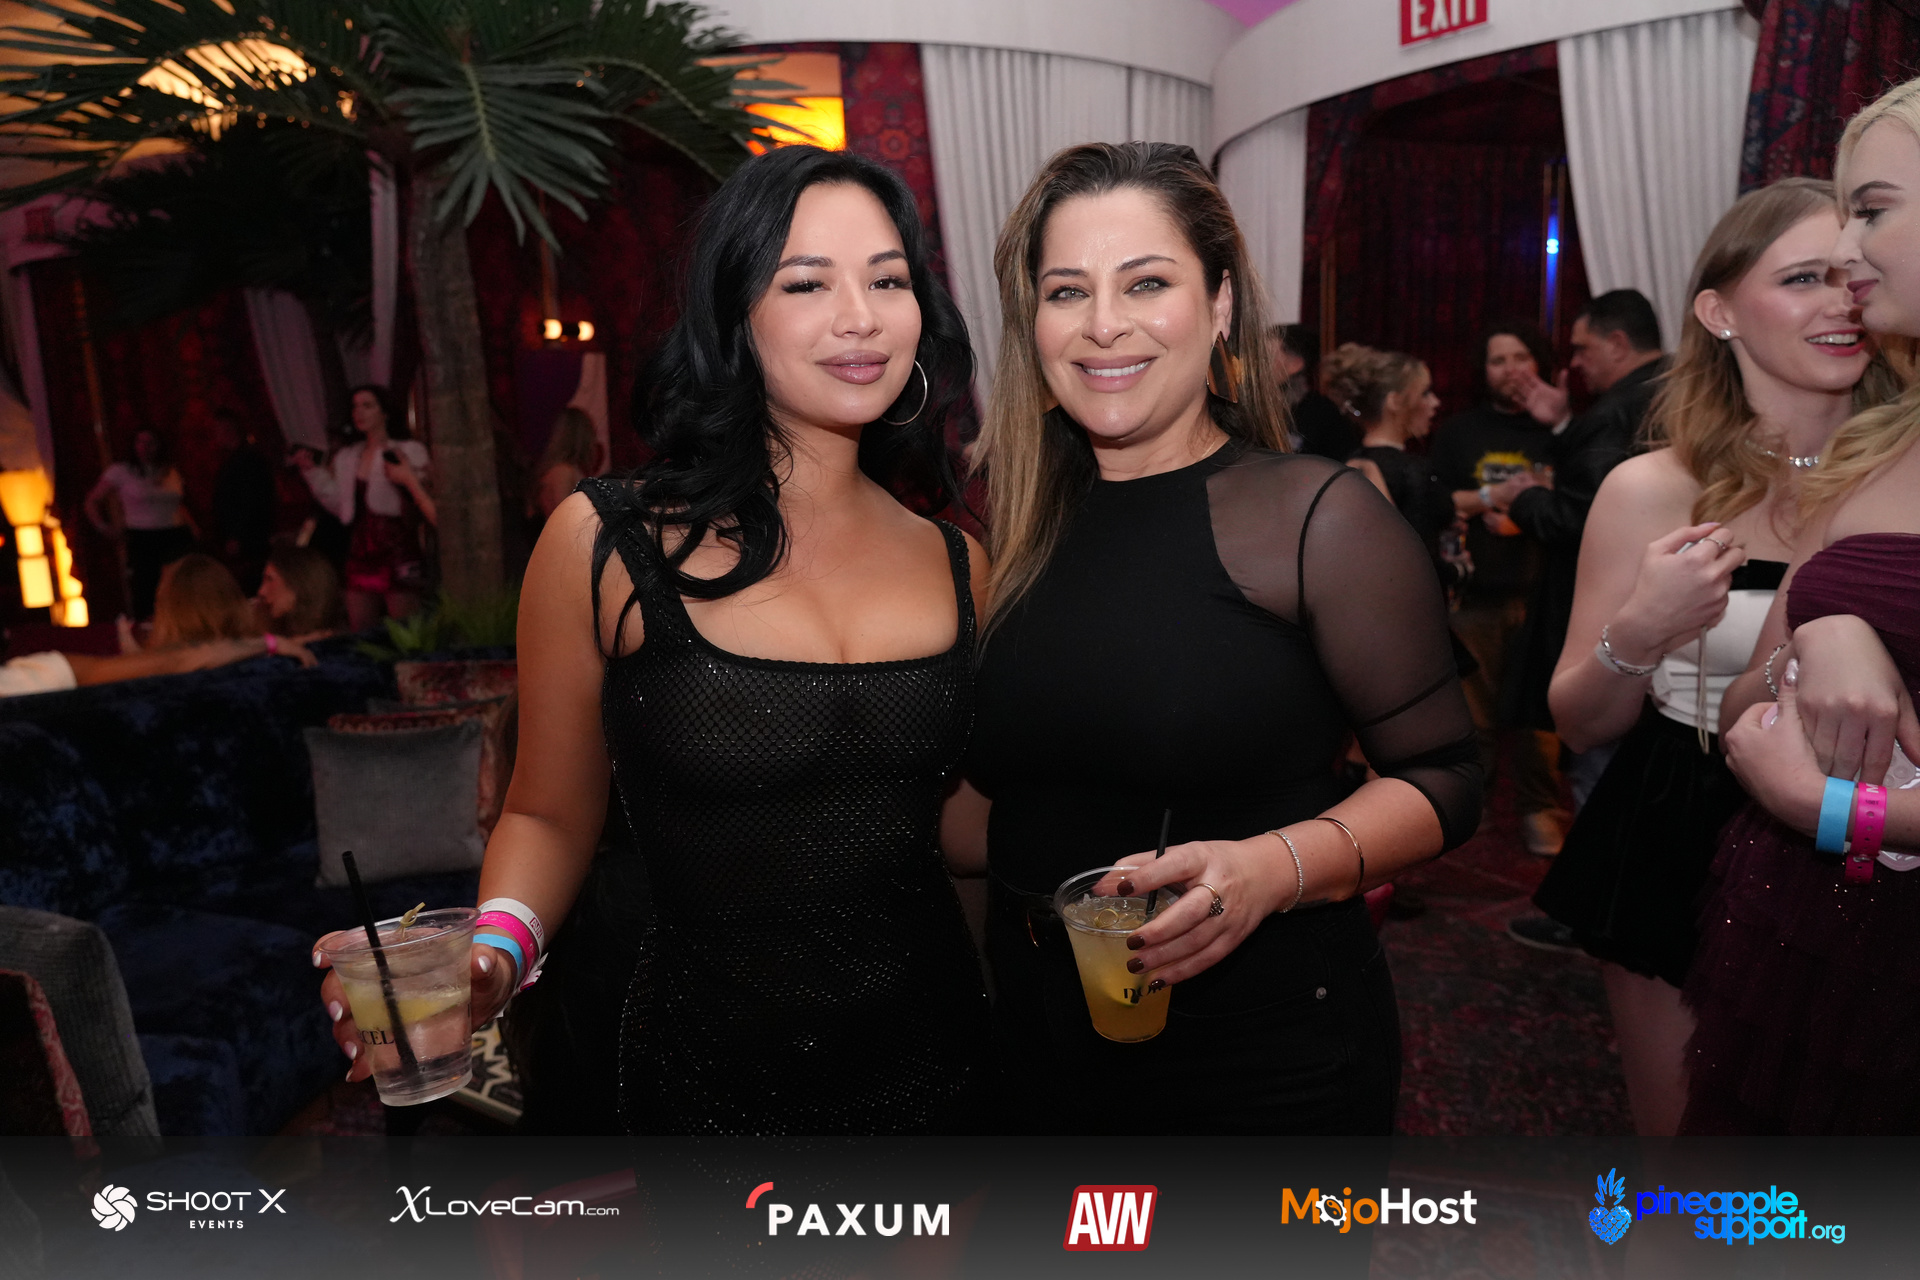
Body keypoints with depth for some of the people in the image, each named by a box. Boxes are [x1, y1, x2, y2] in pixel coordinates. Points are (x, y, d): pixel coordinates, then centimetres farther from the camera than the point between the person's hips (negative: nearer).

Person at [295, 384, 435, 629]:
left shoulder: (408, 452, -2)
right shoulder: (347, 458, 15)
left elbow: (428, 505, -5)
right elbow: (340, 506, 17)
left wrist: (408, 479, -20)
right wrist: (313, 472, 13)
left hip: (398, 552, -6)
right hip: (360, 553, 6)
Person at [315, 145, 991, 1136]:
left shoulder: (957, 566, -1)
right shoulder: (604, 544, -12)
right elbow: (550, 814, -3)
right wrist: (493, 954, -20)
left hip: (935, 1056, 4)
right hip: (708, 1075, -3)